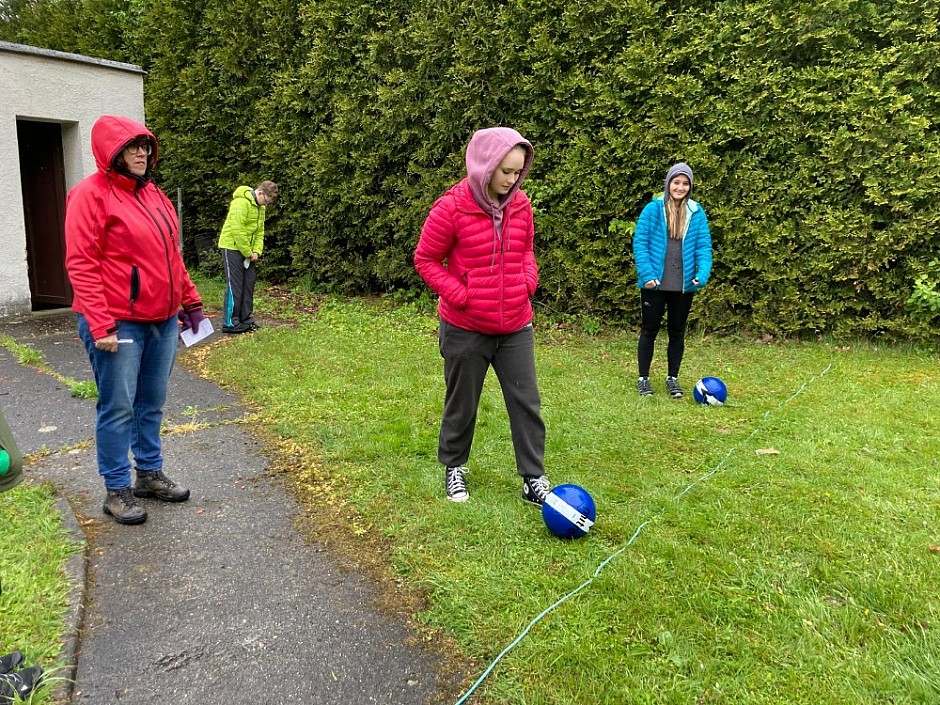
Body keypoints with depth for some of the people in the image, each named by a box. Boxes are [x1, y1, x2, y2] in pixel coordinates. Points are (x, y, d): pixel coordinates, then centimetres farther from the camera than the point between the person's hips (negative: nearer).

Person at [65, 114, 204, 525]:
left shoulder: (154, 195, 14)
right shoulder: (91, 194, -8)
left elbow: (172, 256, 20)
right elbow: (80, 264, -14)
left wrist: (190, 301, 17)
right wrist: (99, 325, -20)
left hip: (163, 321, 7)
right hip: (119, 325, -7)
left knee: (152, 402, 15)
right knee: (118, 408, 1)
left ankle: (150, 474, 28)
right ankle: (116, 490, 14)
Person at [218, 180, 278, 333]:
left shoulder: (260, 206, 8)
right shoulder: (241, 203, -21)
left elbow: (260, 231, 9)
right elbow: (238, 231, -24)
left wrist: (256, 251, -4)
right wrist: (248, 253, -17)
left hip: (247, 250, 9)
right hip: (232, 247, -9)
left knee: (249, 284, 9)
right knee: (235, 286, -6)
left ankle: (246, 319, 17)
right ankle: (231, 323, 0)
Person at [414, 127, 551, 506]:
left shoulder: (520, 205, 0)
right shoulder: (451, 207, -16)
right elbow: (426, 260, -7)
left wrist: (528, 283, -2)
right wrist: (460, 296, -16)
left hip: (516, 327, 4)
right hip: (466, 329, -4)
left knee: (526, 402, 6)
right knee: (462, 403, 13)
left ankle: (534, 479, 19)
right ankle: (453, 468, 36)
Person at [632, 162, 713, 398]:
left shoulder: (697, 213, 2)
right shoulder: (653, 209, -7)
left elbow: (703, 246, 0)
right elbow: (640, 242, -8)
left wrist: (702, 273, -16)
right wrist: (646, 273, -18)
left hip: (684, 285, 3)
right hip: (655, 284, -3)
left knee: (677, 332, 13)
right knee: (649, 330, 7)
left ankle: (672, 379, 26)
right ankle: (643, 379, 19)